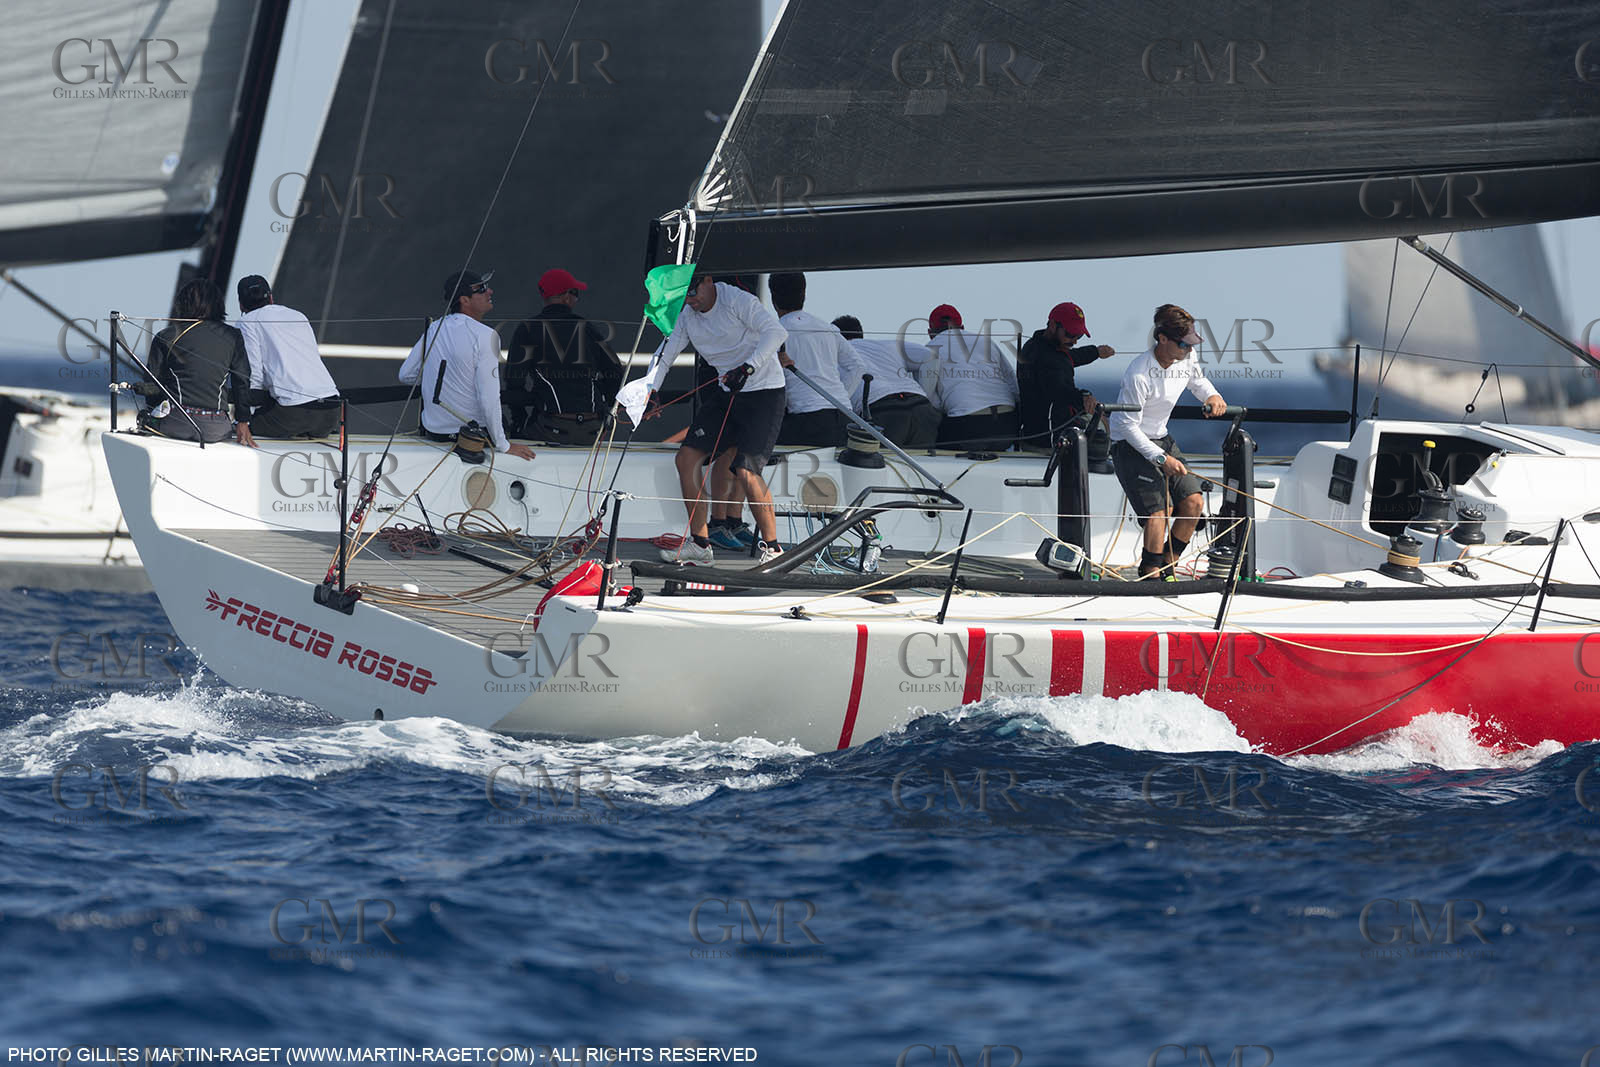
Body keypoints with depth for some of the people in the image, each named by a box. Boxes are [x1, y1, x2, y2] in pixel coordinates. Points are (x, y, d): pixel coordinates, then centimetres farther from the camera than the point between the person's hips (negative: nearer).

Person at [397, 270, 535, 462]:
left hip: (433, 431, 7)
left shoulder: (433, 329, 2)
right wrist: (503, 445, -14)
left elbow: (406, 375, 10)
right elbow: (489, 398, -22)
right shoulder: (485, 336, -18)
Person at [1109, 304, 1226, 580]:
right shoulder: (1138, 375, -28)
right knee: (1159, 511, -22)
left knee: (1192, 503, -4)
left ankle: (1166, 569, 11)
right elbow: (1128, 426, -22)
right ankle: (1150, 578, -11)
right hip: (1131, 445, -8)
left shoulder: (1187, 358, -6)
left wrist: (1212, 396, -6)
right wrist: (1161, 458, -26)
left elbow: (1198, 381, 18)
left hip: (1161, 440, 8)